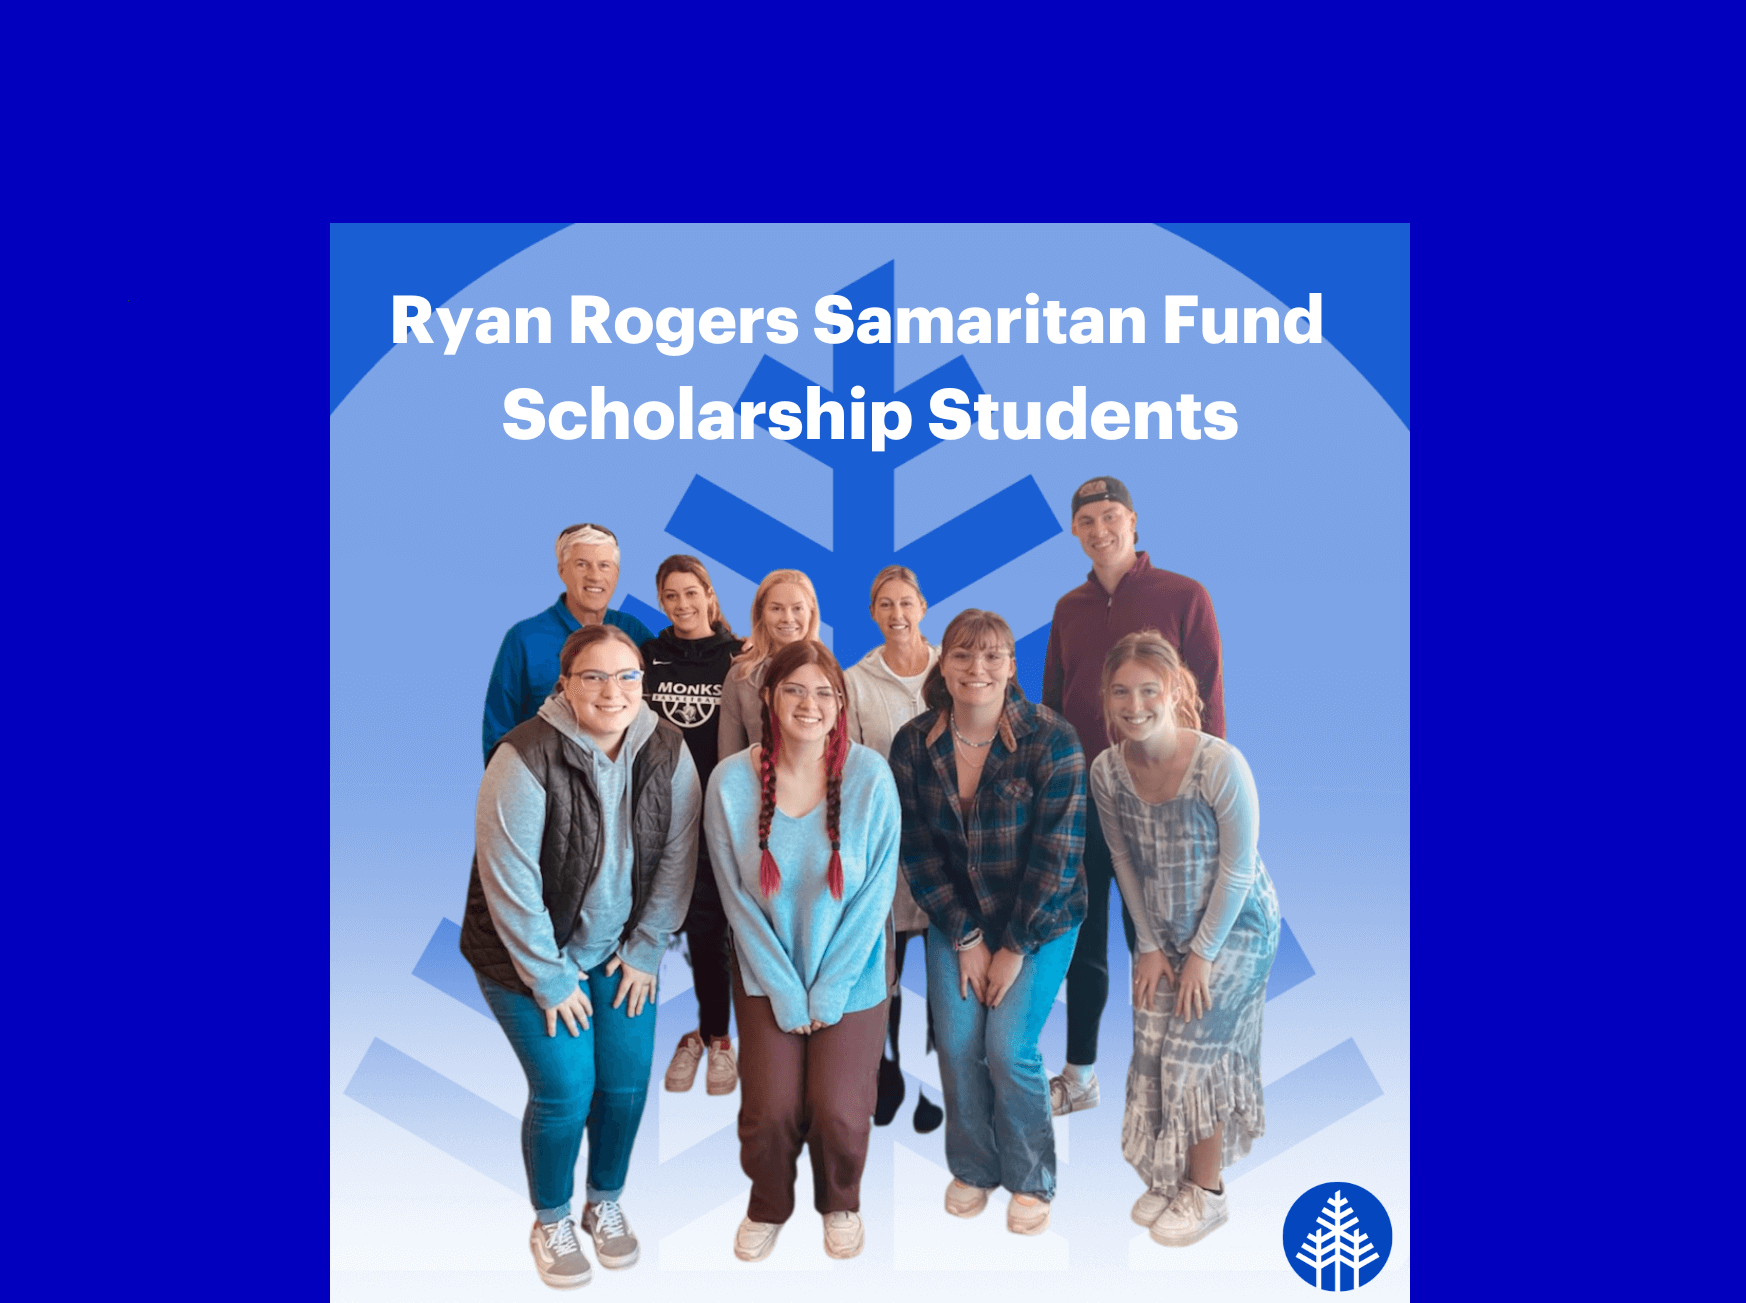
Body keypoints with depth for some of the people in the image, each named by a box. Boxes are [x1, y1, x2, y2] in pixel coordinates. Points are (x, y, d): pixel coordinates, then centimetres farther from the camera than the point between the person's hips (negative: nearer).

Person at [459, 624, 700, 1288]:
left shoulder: (668, 751, -12)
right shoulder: (525, 760, -25)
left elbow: (677, 859, -4)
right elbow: (510, 884, -21)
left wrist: (645, 950, -3)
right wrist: (551, 979, -15)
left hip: (620, 950, 4)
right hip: (528, 953, -4)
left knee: (627, 1082, 4)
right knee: (565, 1090, -6)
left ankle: (606, 1201, 33)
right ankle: (550, 1221, 23)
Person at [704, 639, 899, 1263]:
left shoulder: (870, 775, -14)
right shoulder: (731, 781, -12)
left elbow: (877, 888, -9)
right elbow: (737, 896, -6)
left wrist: (829, 988, -10)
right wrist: (784, 990, -8)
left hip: (852, 973, 0)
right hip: (767, 974, 1)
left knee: (838, 1111, -6)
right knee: (770, 1110, -6)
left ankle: (840, 1202, 30)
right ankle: (767, 1206, 30)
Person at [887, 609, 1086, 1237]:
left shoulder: (1052, 740, -19)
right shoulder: (912, 744, -8)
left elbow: (1056, 854, -16)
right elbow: (917, 850, -3)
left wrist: (1015, 947, -13)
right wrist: (965, 937, -7)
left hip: (1040, 920, -3)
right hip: (954, 919, 3)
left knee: (1008, 1049, -8)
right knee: (955, 1045, -1)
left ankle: (1031, 1181, 18)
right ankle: (973, 1168, 25)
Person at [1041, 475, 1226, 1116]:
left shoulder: (1184, 597, -4)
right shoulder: (1068, 609, 11)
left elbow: (1208, 702, -5)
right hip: (1077, 798, 5)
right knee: (1082, 940, 13)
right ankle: (1079, 1076, 27)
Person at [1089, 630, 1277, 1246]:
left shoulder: (1221, 765, -29)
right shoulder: (1106, 771, -14)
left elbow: (1238, 867, -19)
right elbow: (1125, 861, -2)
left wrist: (1202, 953, -14)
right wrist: (1150, 946, -1)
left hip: (1234, 925, -4)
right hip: (1163, 929, 4)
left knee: (1193, 1054, -2)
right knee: (1152, 1051, 5)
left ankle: (1207, 1192, 20)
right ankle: (1169, 1177, 29)